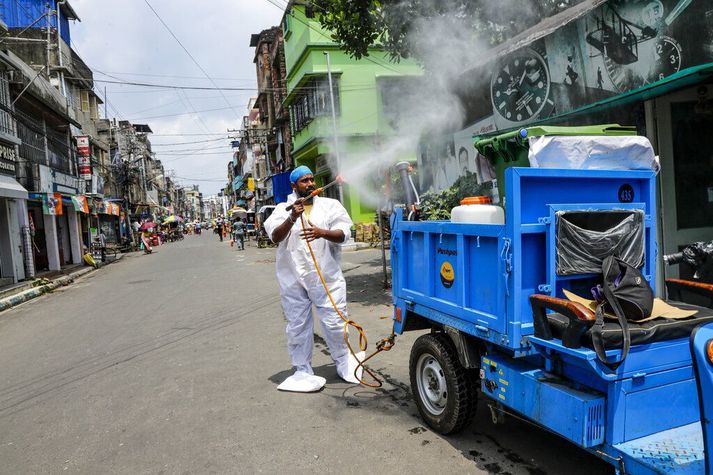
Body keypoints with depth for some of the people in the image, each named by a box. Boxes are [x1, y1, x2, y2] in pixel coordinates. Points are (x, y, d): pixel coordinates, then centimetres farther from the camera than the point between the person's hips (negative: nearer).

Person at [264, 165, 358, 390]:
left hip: (327, 276, 0)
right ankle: (302, 370, 23)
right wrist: (292, 218, -24)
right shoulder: (283, 209, 7)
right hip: (293, 278, 1)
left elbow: (343, 234, -3)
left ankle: (344, 364, 24)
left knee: (335, 322, 4)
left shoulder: (330, 205, 7)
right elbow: (275, 236, -8)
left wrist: (322, 232, -22)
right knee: (297, 325, 9)